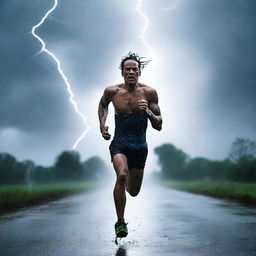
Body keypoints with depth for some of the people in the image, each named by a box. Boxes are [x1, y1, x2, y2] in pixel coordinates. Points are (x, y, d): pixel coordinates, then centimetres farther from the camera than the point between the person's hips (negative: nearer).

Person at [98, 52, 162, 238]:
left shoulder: (149, 93, -8)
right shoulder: (112, 91, -7)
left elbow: (159, 126, -6)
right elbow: (103, 104, 18)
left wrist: (148, 112, -25)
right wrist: (102, 125, 3)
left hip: (140, 147, 2)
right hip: (119, 145, -2)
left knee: (134, 191, 13)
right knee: (122, 175, -32)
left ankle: (123, 183, 52)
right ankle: (120, 222, -18)